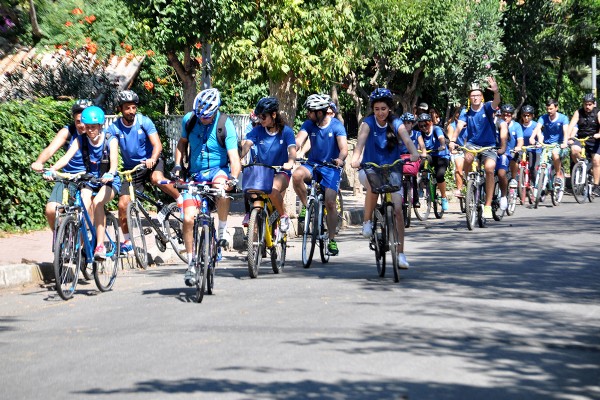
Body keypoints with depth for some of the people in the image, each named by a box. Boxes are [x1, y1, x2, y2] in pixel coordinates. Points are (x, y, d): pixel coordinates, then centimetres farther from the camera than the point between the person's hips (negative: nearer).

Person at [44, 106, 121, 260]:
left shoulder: (110, 141, -13)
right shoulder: (81, 140, -7)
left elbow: (114, 160, -29)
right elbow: (67, 157, -21)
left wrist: (110, 174, -51)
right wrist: (52, 169, -40)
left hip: (109, 182, -3)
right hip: (89, 181, 3)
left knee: (97, 202, -32)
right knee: (84, 208, -26)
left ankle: (100, 246, -29)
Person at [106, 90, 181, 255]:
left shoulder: (144, 122, -14)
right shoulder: (114, 128, -9)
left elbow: (157, 145, -21)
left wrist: (152, 159, -41)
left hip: (150, 161, -2)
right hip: (131, 168, 2)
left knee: (157, 179, -37)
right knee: (123, 205, -8)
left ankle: (181, 199, -15)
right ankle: (127, 241, 9)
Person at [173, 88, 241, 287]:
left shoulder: (225, 125, -15)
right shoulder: (189, 120, -3)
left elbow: (234, 157, -22)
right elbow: (182, 142, 16)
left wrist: (233, 177, -41)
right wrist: (177, 165, 1)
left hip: (218, 170, -3)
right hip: (195, 175, 3)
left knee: (222, 189, -40)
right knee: (188, 219, -10)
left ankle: (222, 230, -16)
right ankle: (192, 262, 8)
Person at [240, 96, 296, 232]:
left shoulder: (286, 131, -4)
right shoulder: (257, 131, 1)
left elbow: (292, 150, -18)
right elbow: (246, 145, -15)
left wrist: (290, 162, -41)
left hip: (280, 173, -3)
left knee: (272, 189, -34)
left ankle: (283, 216, -9)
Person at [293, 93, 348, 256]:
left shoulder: (336, 125, -11)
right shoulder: (308, 124, -3)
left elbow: (343, 148, -21)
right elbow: (298, 141, -17)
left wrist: (340, 159, -44)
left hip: (331, 167, -2)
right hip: (313, 165, 2)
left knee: (330, 202, -14)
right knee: (297, 174, -32)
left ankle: (332, 240, 1)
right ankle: (306, 206, -8)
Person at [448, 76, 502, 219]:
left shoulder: (487, 108, -8)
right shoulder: (466, 112, -3)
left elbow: (496, 102, -29)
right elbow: (459, 126, -16)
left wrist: (496, 92, -51)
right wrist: (452, 140, -33)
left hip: (489, 145, -1)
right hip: (472, 143, 1)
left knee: (489, 168, -23)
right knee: (468, 158, -33)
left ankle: (488, 206, -18)